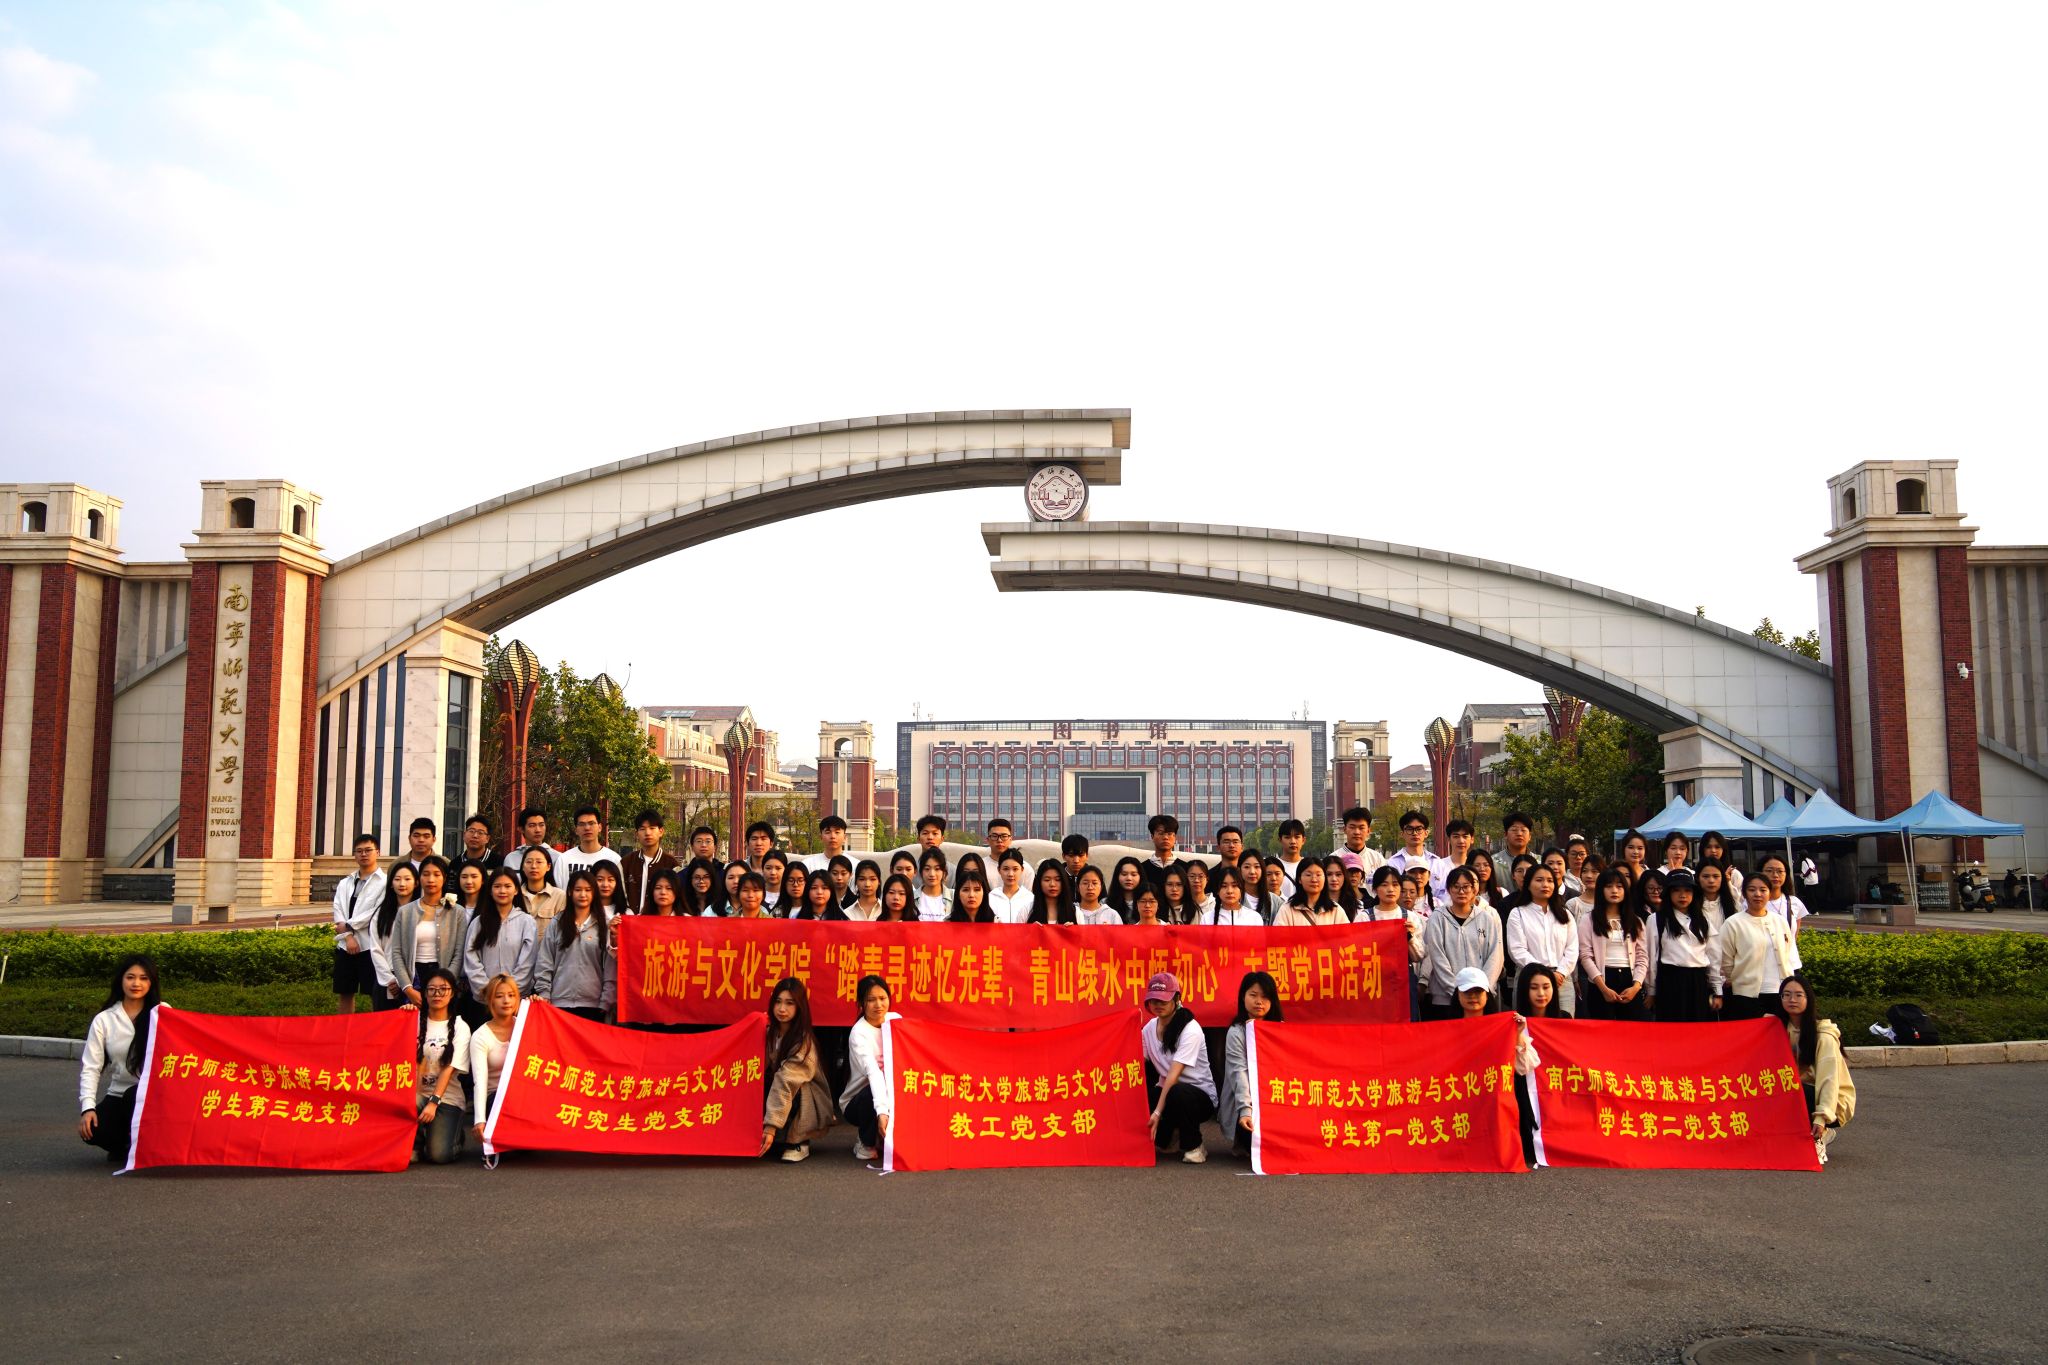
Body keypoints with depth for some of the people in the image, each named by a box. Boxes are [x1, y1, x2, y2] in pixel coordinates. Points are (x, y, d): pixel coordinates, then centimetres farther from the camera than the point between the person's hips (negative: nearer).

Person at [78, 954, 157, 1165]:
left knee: (135, 1095, -35)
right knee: (92, 1130, -25)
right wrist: (88, 1108, -14)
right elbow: (90, 1068, 0)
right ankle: (122, 1146, 10)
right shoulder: (103, 1020, 3)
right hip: (119, 1096, 2)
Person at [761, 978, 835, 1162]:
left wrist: (771, 1126, -41)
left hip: (808, 1107, -5)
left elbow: (786, 1083, -33)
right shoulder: (769, 1033, -2)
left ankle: (798, 1144, -14)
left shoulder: (804, 1041, -22)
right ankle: (784, 1141, 0)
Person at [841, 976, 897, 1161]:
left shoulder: (895, 1020, -4)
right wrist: (882, 1110, -50)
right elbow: (872, 1071, -38)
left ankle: (887, 1138, 1)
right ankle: (865, 1143, -8)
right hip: (856, 1102, -5)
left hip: (882, 1089, 5)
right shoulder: (859, 1033, -22)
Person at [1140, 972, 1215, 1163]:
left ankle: (1193, 1146, -12)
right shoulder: (1149, 1027, 2)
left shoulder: (1190, 1030, -18)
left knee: (1177, 1093, -39)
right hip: (1166, 1090, 6)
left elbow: (1174, 1074, -26)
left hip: (1201, 1096, -6)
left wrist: (1158, 1112, -32)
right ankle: (1164, 1139, 8)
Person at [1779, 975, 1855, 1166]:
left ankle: (1817, 1138, -10)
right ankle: (1821, 1135, -3)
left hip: (1834, 1103, -6)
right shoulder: (1781, 1030, 1)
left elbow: (1829, 1079, -25)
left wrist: (1821, 1118, -34)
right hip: (1798, 1094, 6)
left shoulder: (1824, 1035, -17)